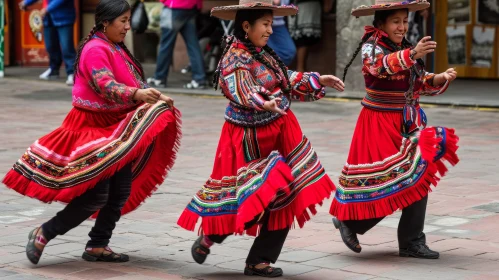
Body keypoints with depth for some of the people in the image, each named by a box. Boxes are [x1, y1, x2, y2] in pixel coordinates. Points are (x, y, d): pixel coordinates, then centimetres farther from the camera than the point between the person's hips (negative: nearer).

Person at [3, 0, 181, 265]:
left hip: (116, 128, 9)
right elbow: (106, 86, -30)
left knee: (120, 192, 7)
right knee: (95, 195, -11)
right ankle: (43, 234, 1)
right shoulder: (95, 49, -16)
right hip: (93, 127, -9)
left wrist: (155, 98, 1)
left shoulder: (117, 49, 14)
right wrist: (137, 94, -44)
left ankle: (98, 246, 17)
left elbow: (133, 85, 16)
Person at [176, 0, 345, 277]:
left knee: (283, 197, 2)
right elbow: (241, 92, -33)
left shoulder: (263, 54, 9)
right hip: (251, 137, -8)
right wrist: (263, 103, -52)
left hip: (279, 133, 8)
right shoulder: (235, 58, -17)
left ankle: (259, 260, 10)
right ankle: (209, 236, 23)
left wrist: (318, 81, 24)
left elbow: (287, 81, 23)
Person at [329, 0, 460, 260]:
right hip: (381, 124, -7)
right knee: (386, 183, -6)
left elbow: (422, 84, 15)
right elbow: (381, 65, -32)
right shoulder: (371, 46, -9)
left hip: (410, 123, 7)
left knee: (419, 178, 0)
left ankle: (412, 242, 7)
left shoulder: (406, 49, 12)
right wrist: (412, 55, -48)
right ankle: (348, 220, 18)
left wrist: (441, 79, -6)